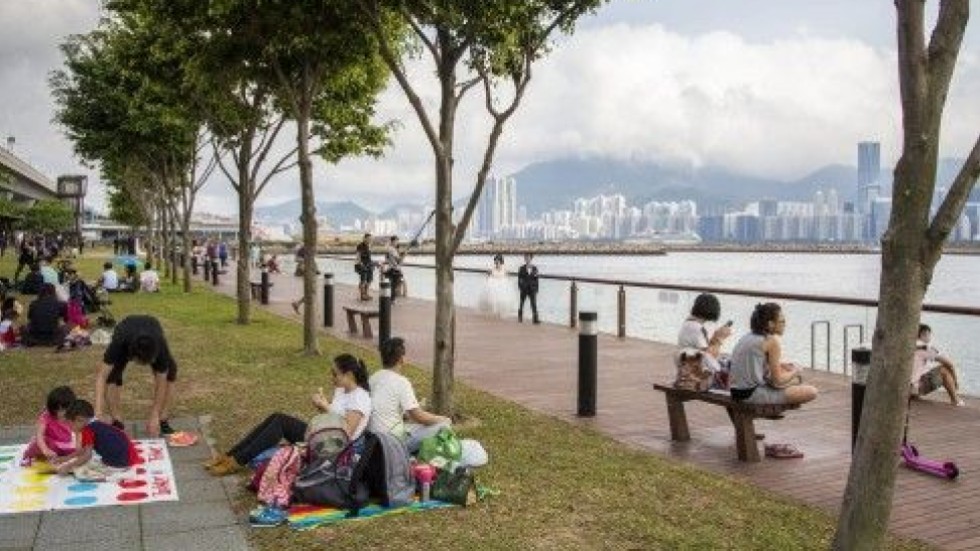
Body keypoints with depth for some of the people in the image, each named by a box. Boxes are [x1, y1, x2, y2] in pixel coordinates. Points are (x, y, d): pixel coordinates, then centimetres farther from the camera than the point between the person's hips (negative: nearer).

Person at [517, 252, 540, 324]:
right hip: (524, 289, 0)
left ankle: (536, 319, -6)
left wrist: (536, 289, 2)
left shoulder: (534, 268, 4)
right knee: (521, 304, 8)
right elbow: (519, 279, 0)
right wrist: (520, 287, -10)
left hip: (532, 289, 0)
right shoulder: (521, 269, 1)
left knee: (534, 304, -5)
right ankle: (520, 317, 19)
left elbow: (536, 279, 6)